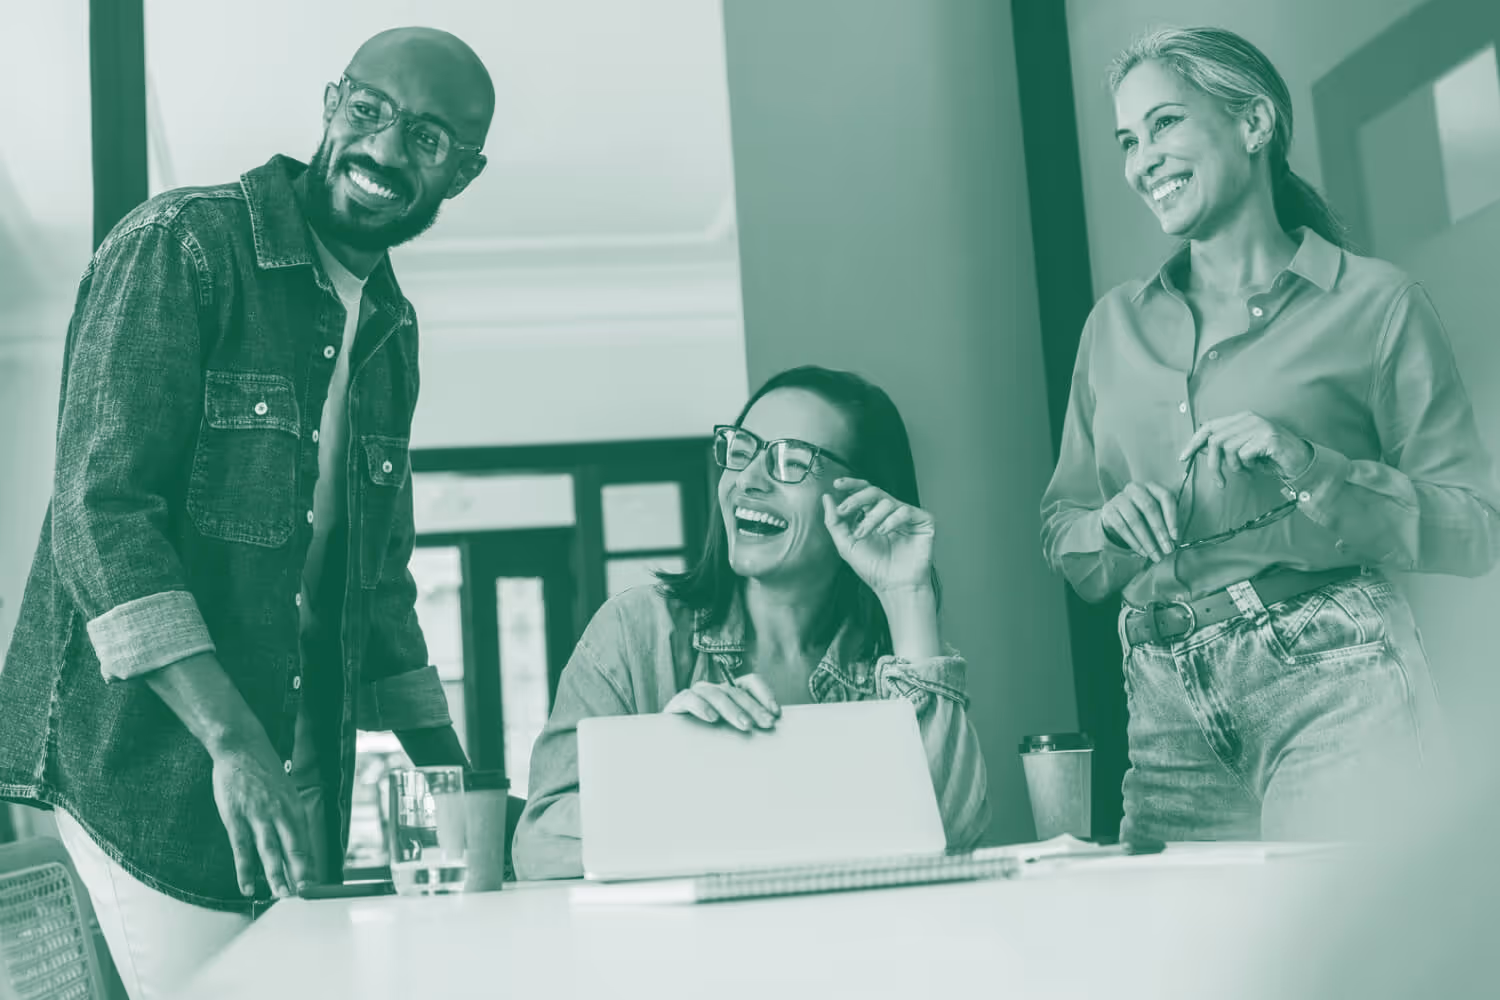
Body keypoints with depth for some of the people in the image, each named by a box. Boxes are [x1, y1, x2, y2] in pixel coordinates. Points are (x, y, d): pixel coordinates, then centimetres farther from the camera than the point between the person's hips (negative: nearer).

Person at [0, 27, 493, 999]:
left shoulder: (392, 325, 14)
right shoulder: (180, 246, -9)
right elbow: (101, 513, -18)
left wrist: (448, 768, 14)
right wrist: (231, 739, -25)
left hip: (304, 784, 7)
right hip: (143, 765, -7)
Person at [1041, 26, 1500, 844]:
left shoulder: (1373, 303, 2)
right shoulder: (1115, 325, 14)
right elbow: (1060, 530, 17)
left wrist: (1312, 468, -14)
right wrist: (1111, 527, -5)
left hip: (1334, 683, -3)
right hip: (1169, 707, 3)